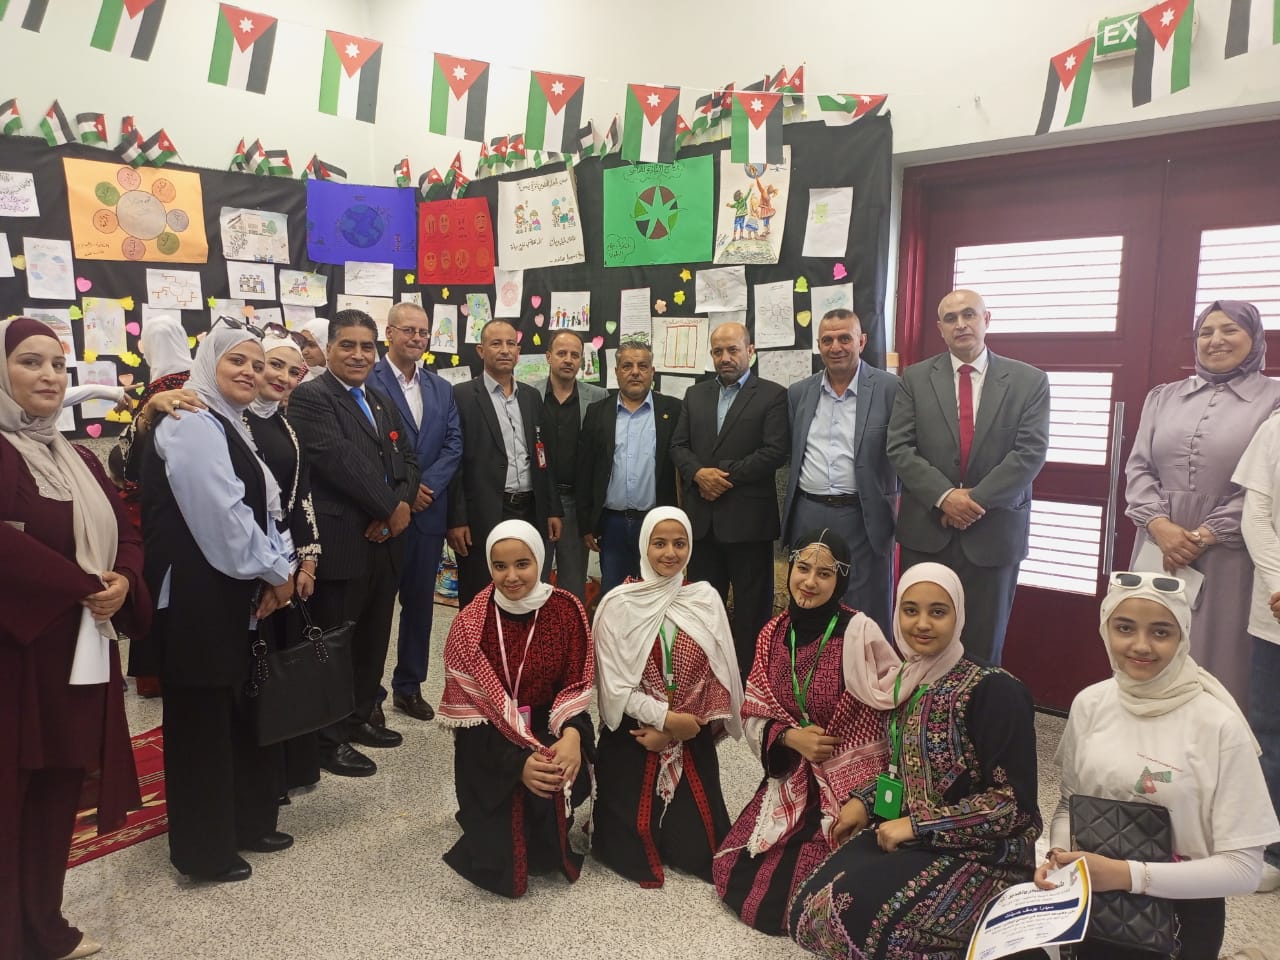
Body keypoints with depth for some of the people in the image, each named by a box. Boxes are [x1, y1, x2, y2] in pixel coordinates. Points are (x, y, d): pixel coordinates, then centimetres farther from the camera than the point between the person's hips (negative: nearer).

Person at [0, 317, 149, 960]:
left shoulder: (79, 460, 14)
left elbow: (126, 533, 12)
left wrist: (123, 583, -8)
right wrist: (83, 586, -15)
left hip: (80, 651, 7)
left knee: (59, 795, 15)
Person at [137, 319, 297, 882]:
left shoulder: (227, 426, 17)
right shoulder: (193, 424, -14)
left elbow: (258, 511, 14)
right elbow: (222, 518, -22)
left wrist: (278, 569, -1)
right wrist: (274, 572, -11)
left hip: (233, 599, 10)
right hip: (197, 602, -10)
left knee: (242, 714, 17)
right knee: (202, 722, 3)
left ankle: (247, 822, 33)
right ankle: (205, 851, 18)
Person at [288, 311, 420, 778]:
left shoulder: (382, 401, 17)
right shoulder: (310, 398, -8)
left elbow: (406, 459, 13)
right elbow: (339, 460, -19)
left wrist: (401, 504, -7)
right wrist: (392, 507, -13)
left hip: (384, 540, 8)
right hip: (340, 543, -8)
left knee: (374, 636, 16)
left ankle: (362, 717, 33)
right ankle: (330, 739, 17)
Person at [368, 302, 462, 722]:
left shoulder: (441, 388, 12)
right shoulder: (368, 382, -6)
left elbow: (453, 446, 5)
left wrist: (426, 486, -9)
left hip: (428, 511, 5)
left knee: (420, 601, 13)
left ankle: (409, 685, 27)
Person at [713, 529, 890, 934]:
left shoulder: (860, 633, -17)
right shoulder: (773, 633, -1)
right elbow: (754, 714, 5)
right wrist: (789, 738, -15)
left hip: (850, 783, -5)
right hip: (792, 780, 5)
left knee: (798, 886, -8)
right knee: (736, 870, 3)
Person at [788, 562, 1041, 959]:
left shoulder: (994, 691, -16)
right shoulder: (905, 681, 4)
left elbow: (1013, 801, -18)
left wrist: (919, 825, -19)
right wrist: (863, 800, 2)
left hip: (981, 853, -6)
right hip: (907, 833, 6)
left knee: (854, 912, -23)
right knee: (810, 910, -11)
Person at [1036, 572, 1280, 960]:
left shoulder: (1219, 726, -19)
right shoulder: (1089, 704, -8)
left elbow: (1243, 866, -16)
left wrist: (1128, 874, -24)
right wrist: (1058, 854, -14)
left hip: (1181, 915, -3)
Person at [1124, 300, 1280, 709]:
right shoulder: (1163, 396, 14)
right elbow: (1138, 468, 7)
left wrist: (1204, 536, -13)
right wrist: (1160, 525, -9)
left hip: (1228, 559, -3)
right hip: (1160, 551, 3)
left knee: (1218, 663, 4)